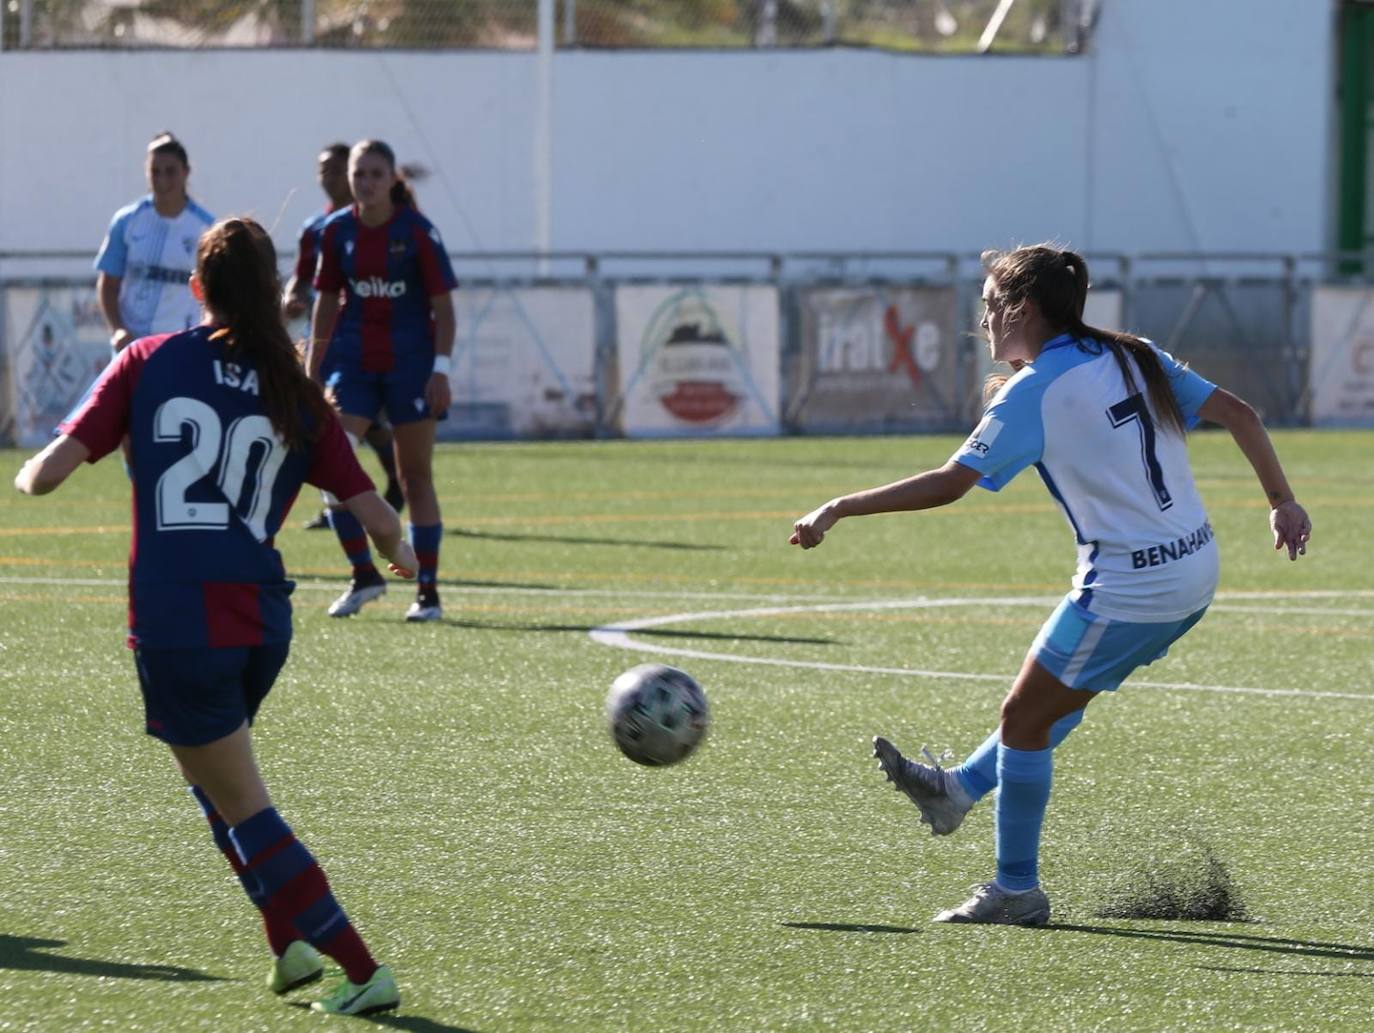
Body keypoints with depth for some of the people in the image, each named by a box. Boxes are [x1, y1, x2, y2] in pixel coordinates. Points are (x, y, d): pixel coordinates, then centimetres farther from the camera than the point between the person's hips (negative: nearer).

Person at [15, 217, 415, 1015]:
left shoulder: (150, 363, 0)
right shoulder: (298, 395, 6)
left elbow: (48, 473, -4)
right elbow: (377, 517, 4)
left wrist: (29, 475, 20)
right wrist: (401, 552, 27)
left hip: (175, 626, -4)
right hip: (262, 619, 4)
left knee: (243, 810, 3)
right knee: (214, 778, 30)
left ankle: (363, 971, -4)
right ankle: (292, 944, 25)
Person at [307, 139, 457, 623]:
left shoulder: (417, 231, -8)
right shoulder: (337, 231, 2)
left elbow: (443, 305, -6)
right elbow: (328, 302, 11)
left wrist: (441, 369, -14)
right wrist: (312, 369, 10)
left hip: (410, 364, -3)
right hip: (352, 361, 3)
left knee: (416, 476, 3)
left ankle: (428, 591, 9)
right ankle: (363, 575, 3)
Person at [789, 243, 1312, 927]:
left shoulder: (1034, 391, -13)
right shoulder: (1132, 357, 8)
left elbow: (947, 485, -18)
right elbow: (1237, 414, 6)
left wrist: (836, 511, -14)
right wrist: (1282, 501, 12)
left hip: (1130, 585, -8)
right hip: (1194, 569, 8)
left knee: (1023, 720, 7)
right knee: (1058, 700, 25)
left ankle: (1017, 892, 14)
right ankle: (959, 789, 40)